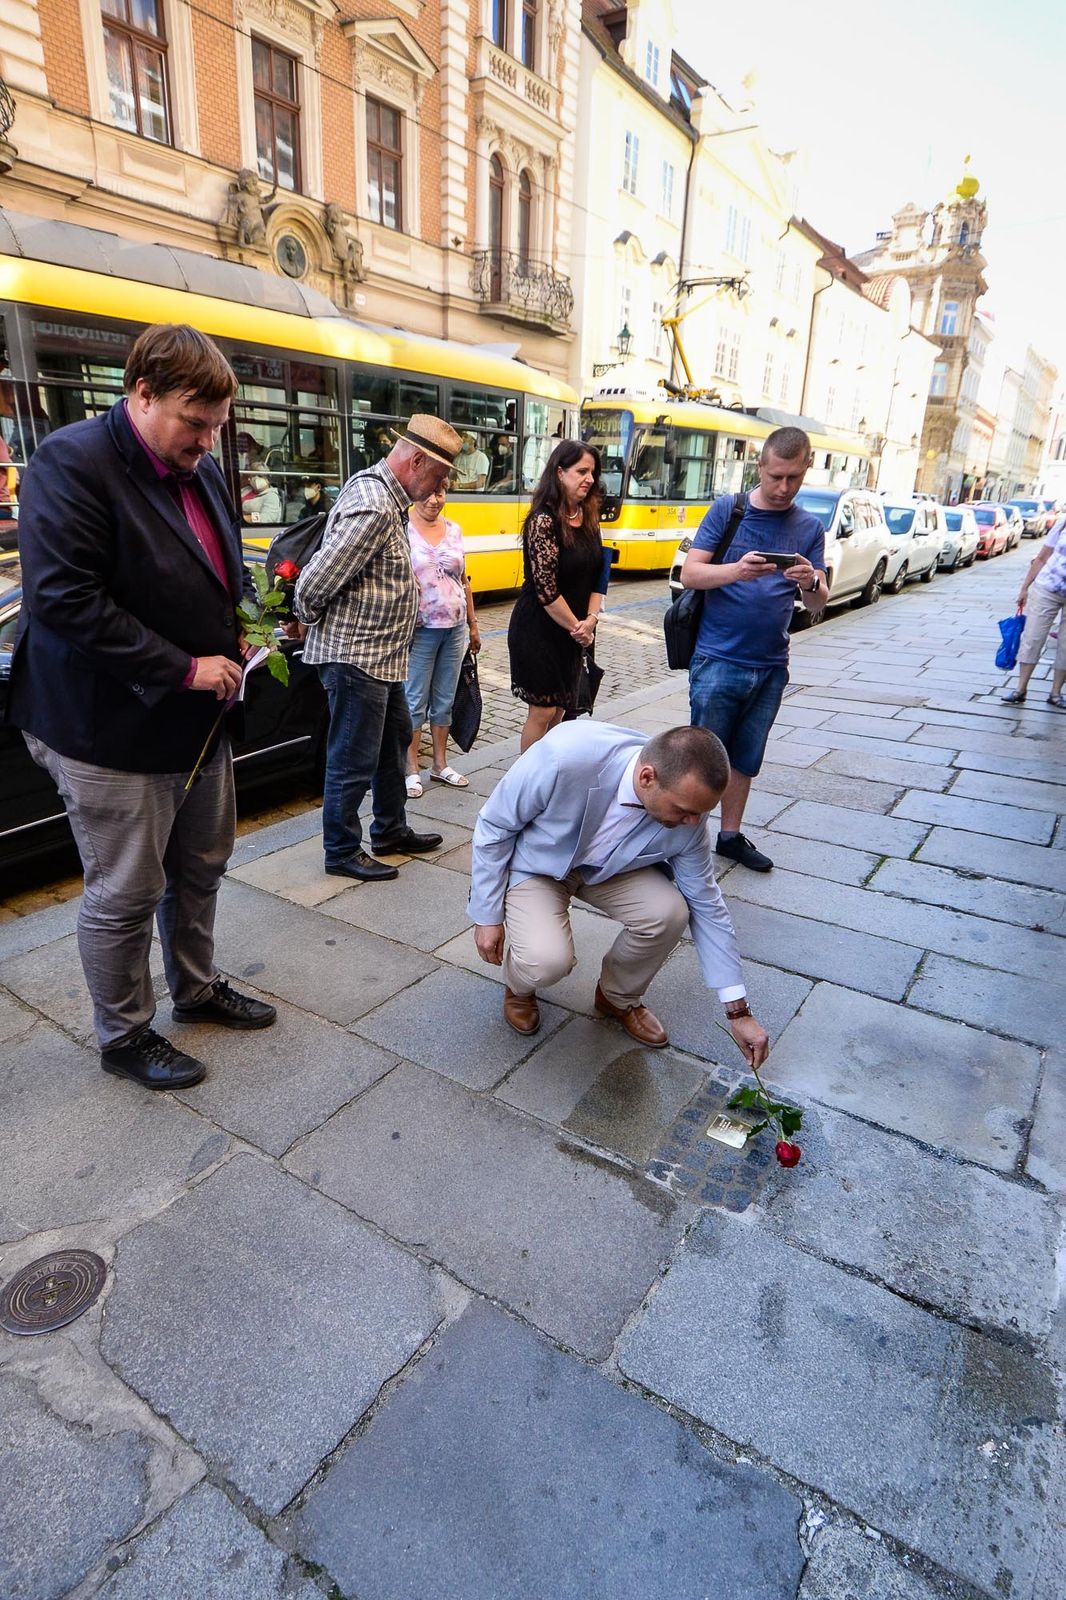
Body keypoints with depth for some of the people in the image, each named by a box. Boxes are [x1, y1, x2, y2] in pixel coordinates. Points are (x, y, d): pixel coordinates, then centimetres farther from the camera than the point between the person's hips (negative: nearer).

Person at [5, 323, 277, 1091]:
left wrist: (243, 628, 1)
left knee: (201, 867, 20)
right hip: (114, 730, -8)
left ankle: (196, 987, 42)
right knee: (125, 892, 6)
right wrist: (182, 668, -22)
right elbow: (63, 601, -24)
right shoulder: (71, 464, -16)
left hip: (197, 717, 8)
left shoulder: (202, 469, 8)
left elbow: (230, 566, 21)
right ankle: (124, 1036, 28)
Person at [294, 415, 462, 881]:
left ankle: (390, 831, 35)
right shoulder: (373, 509, -23)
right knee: (353, 761, 2)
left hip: (381, 656, 10)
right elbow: (317, 579, -23)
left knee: (395, 741, 20)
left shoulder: (384, 494, 10)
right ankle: (341, 852, 18)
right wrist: (309, 617, -5)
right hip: (354, 655, -10)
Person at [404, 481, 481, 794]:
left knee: (444, 700, 13)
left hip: (454, 628, 5)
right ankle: (411, 769, 14)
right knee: (414, 701, 3)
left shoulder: (454, 530, 8)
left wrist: (473, 624, 14)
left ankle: (440, 764, 25)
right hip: (419, 630, -5)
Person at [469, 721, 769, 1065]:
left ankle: (619, 998, 8)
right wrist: (487, 916, -13)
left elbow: (705, 906, -9)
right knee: (548, 960, -29)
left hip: (610, 868, 3)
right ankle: (519, 985, 11)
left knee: (668, 913, -24)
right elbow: (493, 825, -19)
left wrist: (738, 1011, -6)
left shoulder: (686, 812, -24)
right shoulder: (565, 757, -38)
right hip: (535, 865, -3)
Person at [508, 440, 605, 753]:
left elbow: (598, 575, 9)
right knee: (542, 711, -1)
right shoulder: (544, 520, -15)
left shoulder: (588, 518, 7)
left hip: (573, 632, 7)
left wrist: (590, 620, -7)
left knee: (560, 709, 12)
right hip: (539, 630, -7)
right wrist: (576, 627, -12)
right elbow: (546, 588, -19)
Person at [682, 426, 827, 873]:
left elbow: (818, 605, 4)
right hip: (718, 661, -4)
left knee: (745, 759, 14)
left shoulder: (810, 528, 8)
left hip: (771, 667, 4)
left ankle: (730, 835, 28)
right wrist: (737, 569, -27)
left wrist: (811, 583, -19)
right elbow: (689, 574, -8)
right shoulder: (728, 509, -1)